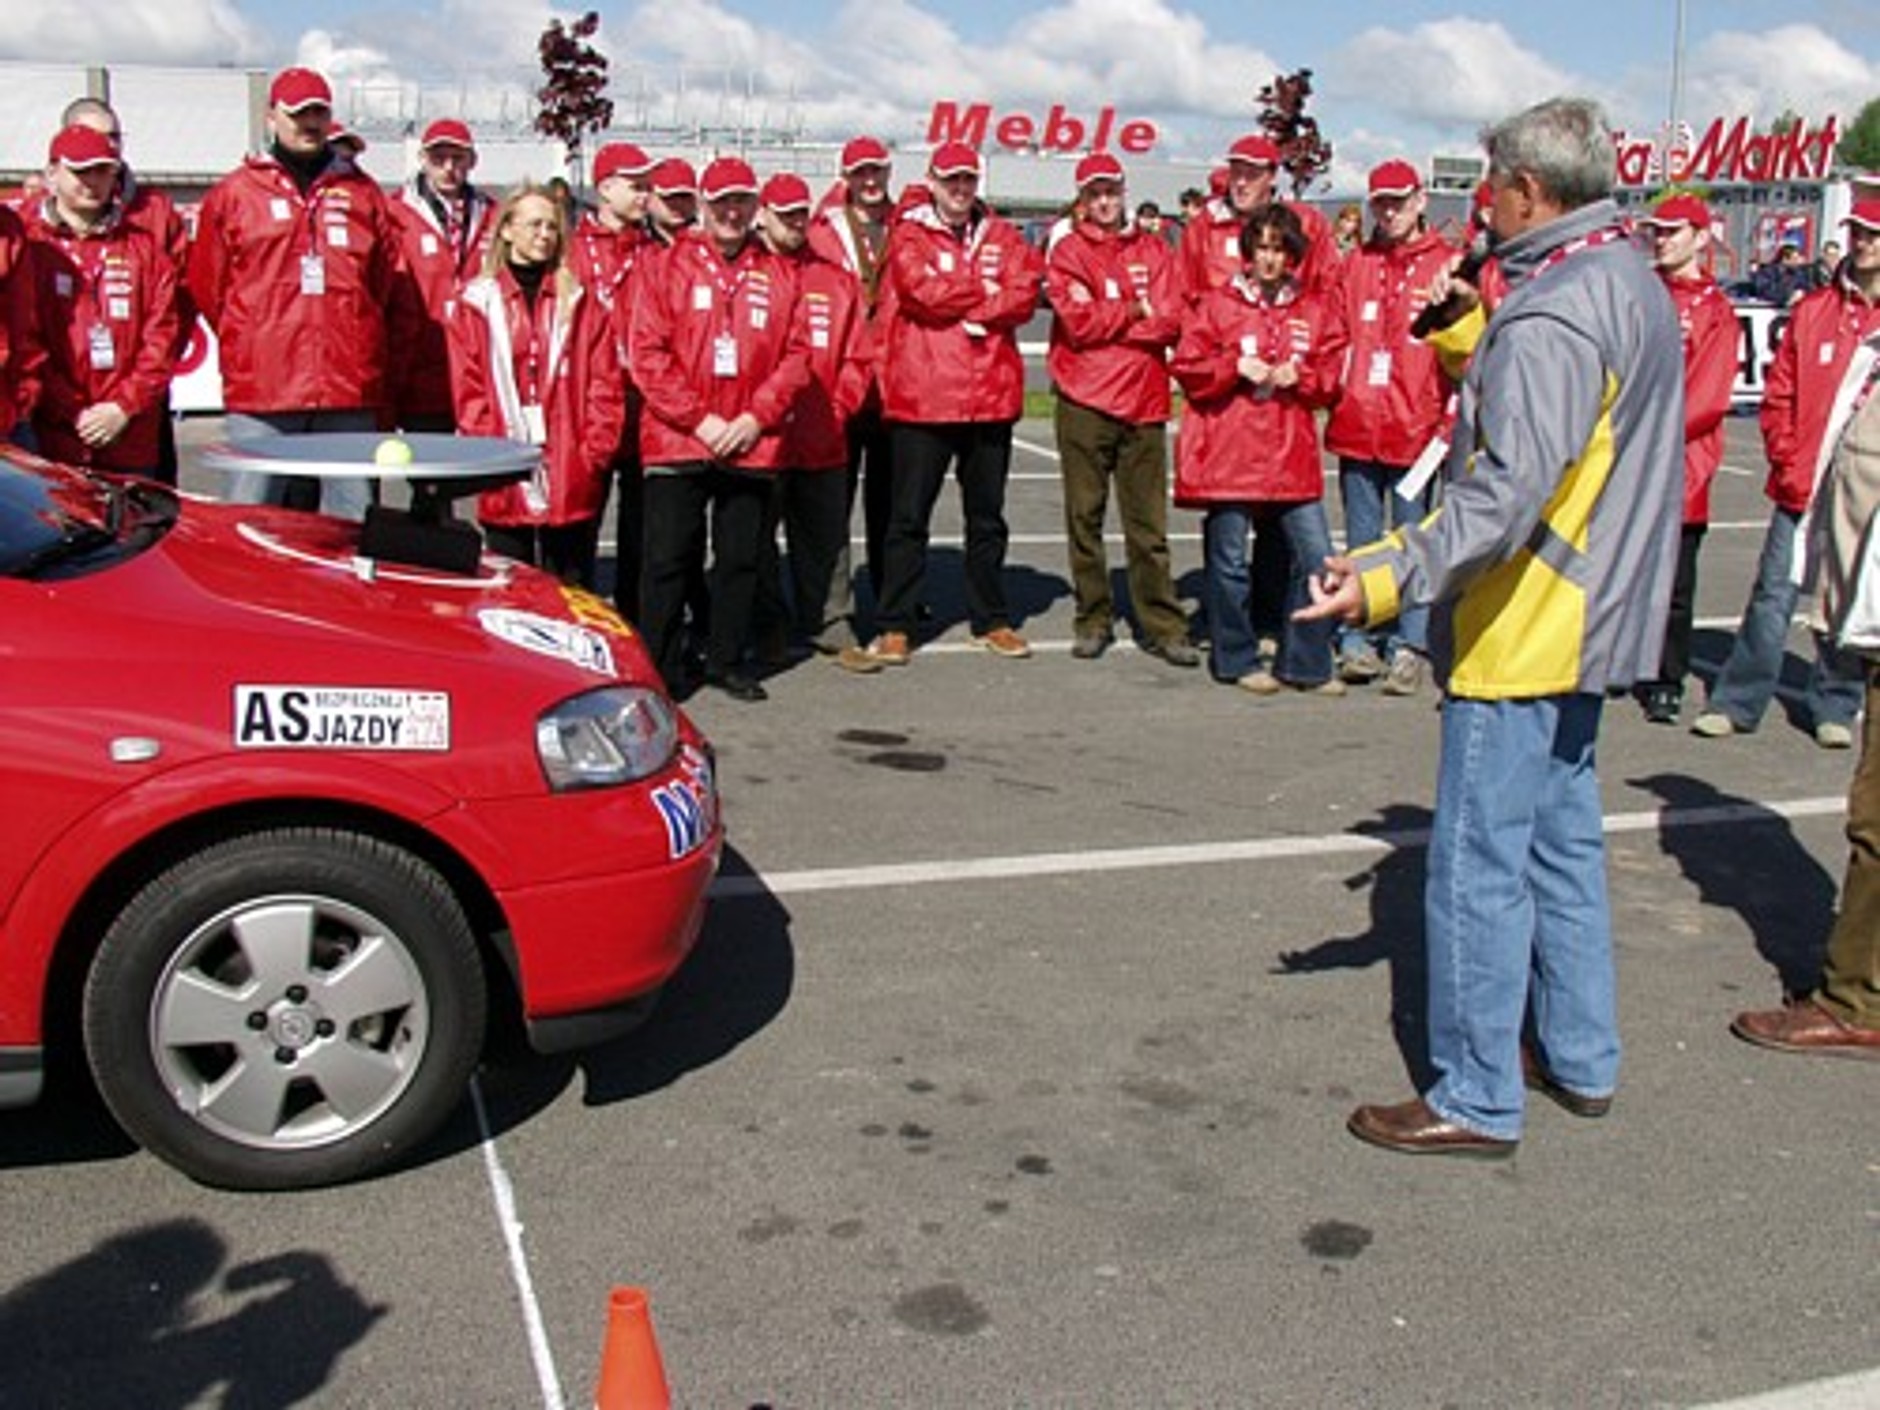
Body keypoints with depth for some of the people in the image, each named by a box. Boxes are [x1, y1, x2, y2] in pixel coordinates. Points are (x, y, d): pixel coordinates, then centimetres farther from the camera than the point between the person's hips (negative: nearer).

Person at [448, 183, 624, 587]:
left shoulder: (580, 302, 11)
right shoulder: (478, 301, 8)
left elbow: (606, 384, 4)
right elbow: (468, 388, 2)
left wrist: (593, 453, -6)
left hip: (573, 485, 1)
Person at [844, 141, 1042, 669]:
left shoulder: (1002, 237, 13)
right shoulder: (909, 235, 3)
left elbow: (1023, 295, -2)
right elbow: (924, 291, -14)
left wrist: (958, 304, -12)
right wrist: (985, 289, -4)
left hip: (991, 394, 4)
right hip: (923, 395, -4)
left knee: (987, 515, 12)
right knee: (909, 516, 0)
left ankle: (990, 618, 22)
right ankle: (895, 624, 5)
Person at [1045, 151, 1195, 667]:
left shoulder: (1153, 250, 12)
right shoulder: (1067, 253, 5)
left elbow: (1170, 321, -2)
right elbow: (1078, 323, -9)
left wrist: (1102, 318, -7)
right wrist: (1135, 311, -2)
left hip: (1143, 402, 1)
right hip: (1085, 402, -1)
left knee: (1148, 522, 2)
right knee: (1084, 515, 4)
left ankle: (1161, 625, 7)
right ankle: (1093, 621, 14)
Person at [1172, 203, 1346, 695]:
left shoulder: (1316, 311, 11)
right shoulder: (1219, 305, 3)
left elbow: (1333, 374, 10)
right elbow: (1187, 367, 0)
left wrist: (1298, 376, -8)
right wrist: (1236, 367, -12)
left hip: (1292, 456, 3)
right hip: (1229, 454, -2)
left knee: (1315, 555, 0)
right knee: (1229, 561, 3)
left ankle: (1305, 663, 13)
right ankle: (1237, 660, 19)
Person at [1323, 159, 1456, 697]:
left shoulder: (1447, 265, 1)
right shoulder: (1355, 264, 11)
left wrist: (1449, 422, -6)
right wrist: (1336, 393, -1)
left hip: (1414, 427, -3)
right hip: (1357, 428, 3)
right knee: (1361, 541, 9)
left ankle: (1408, 646, 10)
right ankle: (1357, 642, 16)